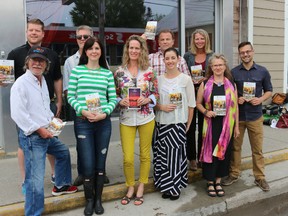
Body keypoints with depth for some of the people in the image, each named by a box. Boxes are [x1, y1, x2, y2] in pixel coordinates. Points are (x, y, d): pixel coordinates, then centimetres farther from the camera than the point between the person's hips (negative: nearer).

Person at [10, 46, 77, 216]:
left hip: (46, 134, 10)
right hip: (32, 137, -9)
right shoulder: (21, 84, -16)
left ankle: (61, 185, 49)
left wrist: (51, 118, 9)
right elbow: (17, 114, -21)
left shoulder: (42, 80, 11)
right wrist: (39, 129, -19)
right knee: (36, 179, -10)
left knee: (63, 152, 29)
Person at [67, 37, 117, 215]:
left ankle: (98, 199, 26)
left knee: (100, 163, 10)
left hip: (103, 122, 2)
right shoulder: (77, 70, 2)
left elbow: (113, 98, 4)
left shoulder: (107, 73, 7)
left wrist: (104, 113, -12)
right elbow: (71, 97, 0)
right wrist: (83, 111, -15)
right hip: (83, 122, -2)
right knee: (88, 164, 1)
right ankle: (89, 199, 22)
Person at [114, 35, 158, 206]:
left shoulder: (149, 71, 0)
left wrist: (147, 100, -15)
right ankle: (130, 187, 24)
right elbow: (115, 94, 6)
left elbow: (156, 93, 4)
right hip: (126, 119, 0)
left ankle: (141, 188, 28)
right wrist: (121, 101, -14)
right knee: (128, 158, 0)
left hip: (146, 118, 0)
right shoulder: (119, 71, 2)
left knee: (145, 155, 10)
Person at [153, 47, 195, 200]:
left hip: (179, 123, -2)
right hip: (162, 123, 3)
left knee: (176, 154, -1)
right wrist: (162, 107, -11)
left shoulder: (186, 79, -3)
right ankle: (166, 186, 22)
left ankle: (175, 187, 16)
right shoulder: (158, 79, 4)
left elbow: (191, 104, 0)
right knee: (163, 155, 6)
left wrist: (188, 124, -1)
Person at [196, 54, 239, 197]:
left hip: (227, 125, 2)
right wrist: (206, 112, -15)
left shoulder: (231, 84, 6)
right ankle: (210, 182, 18)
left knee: (224, 152, 7)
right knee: (210, 152, 1)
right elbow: (198, 103, 5)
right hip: (211, 125, -2)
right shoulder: (205, 84, 1)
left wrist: (236, 126, 5)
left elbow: (235, 106, 7)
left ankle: (218, 181, 24)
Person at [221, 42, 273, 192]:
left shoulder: (263, 72, 1)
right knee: (235, 147, 10)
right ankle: (234, 174, 25)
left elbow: (269, 91, 9)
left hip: (255, 116, 0)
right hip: (237, 116, 0)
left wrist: (260, 99, -11)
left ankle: (259, 177, 20)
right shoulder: (233, 72, 1)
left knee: (257, 149, 6)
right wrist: (235, 99, -12)